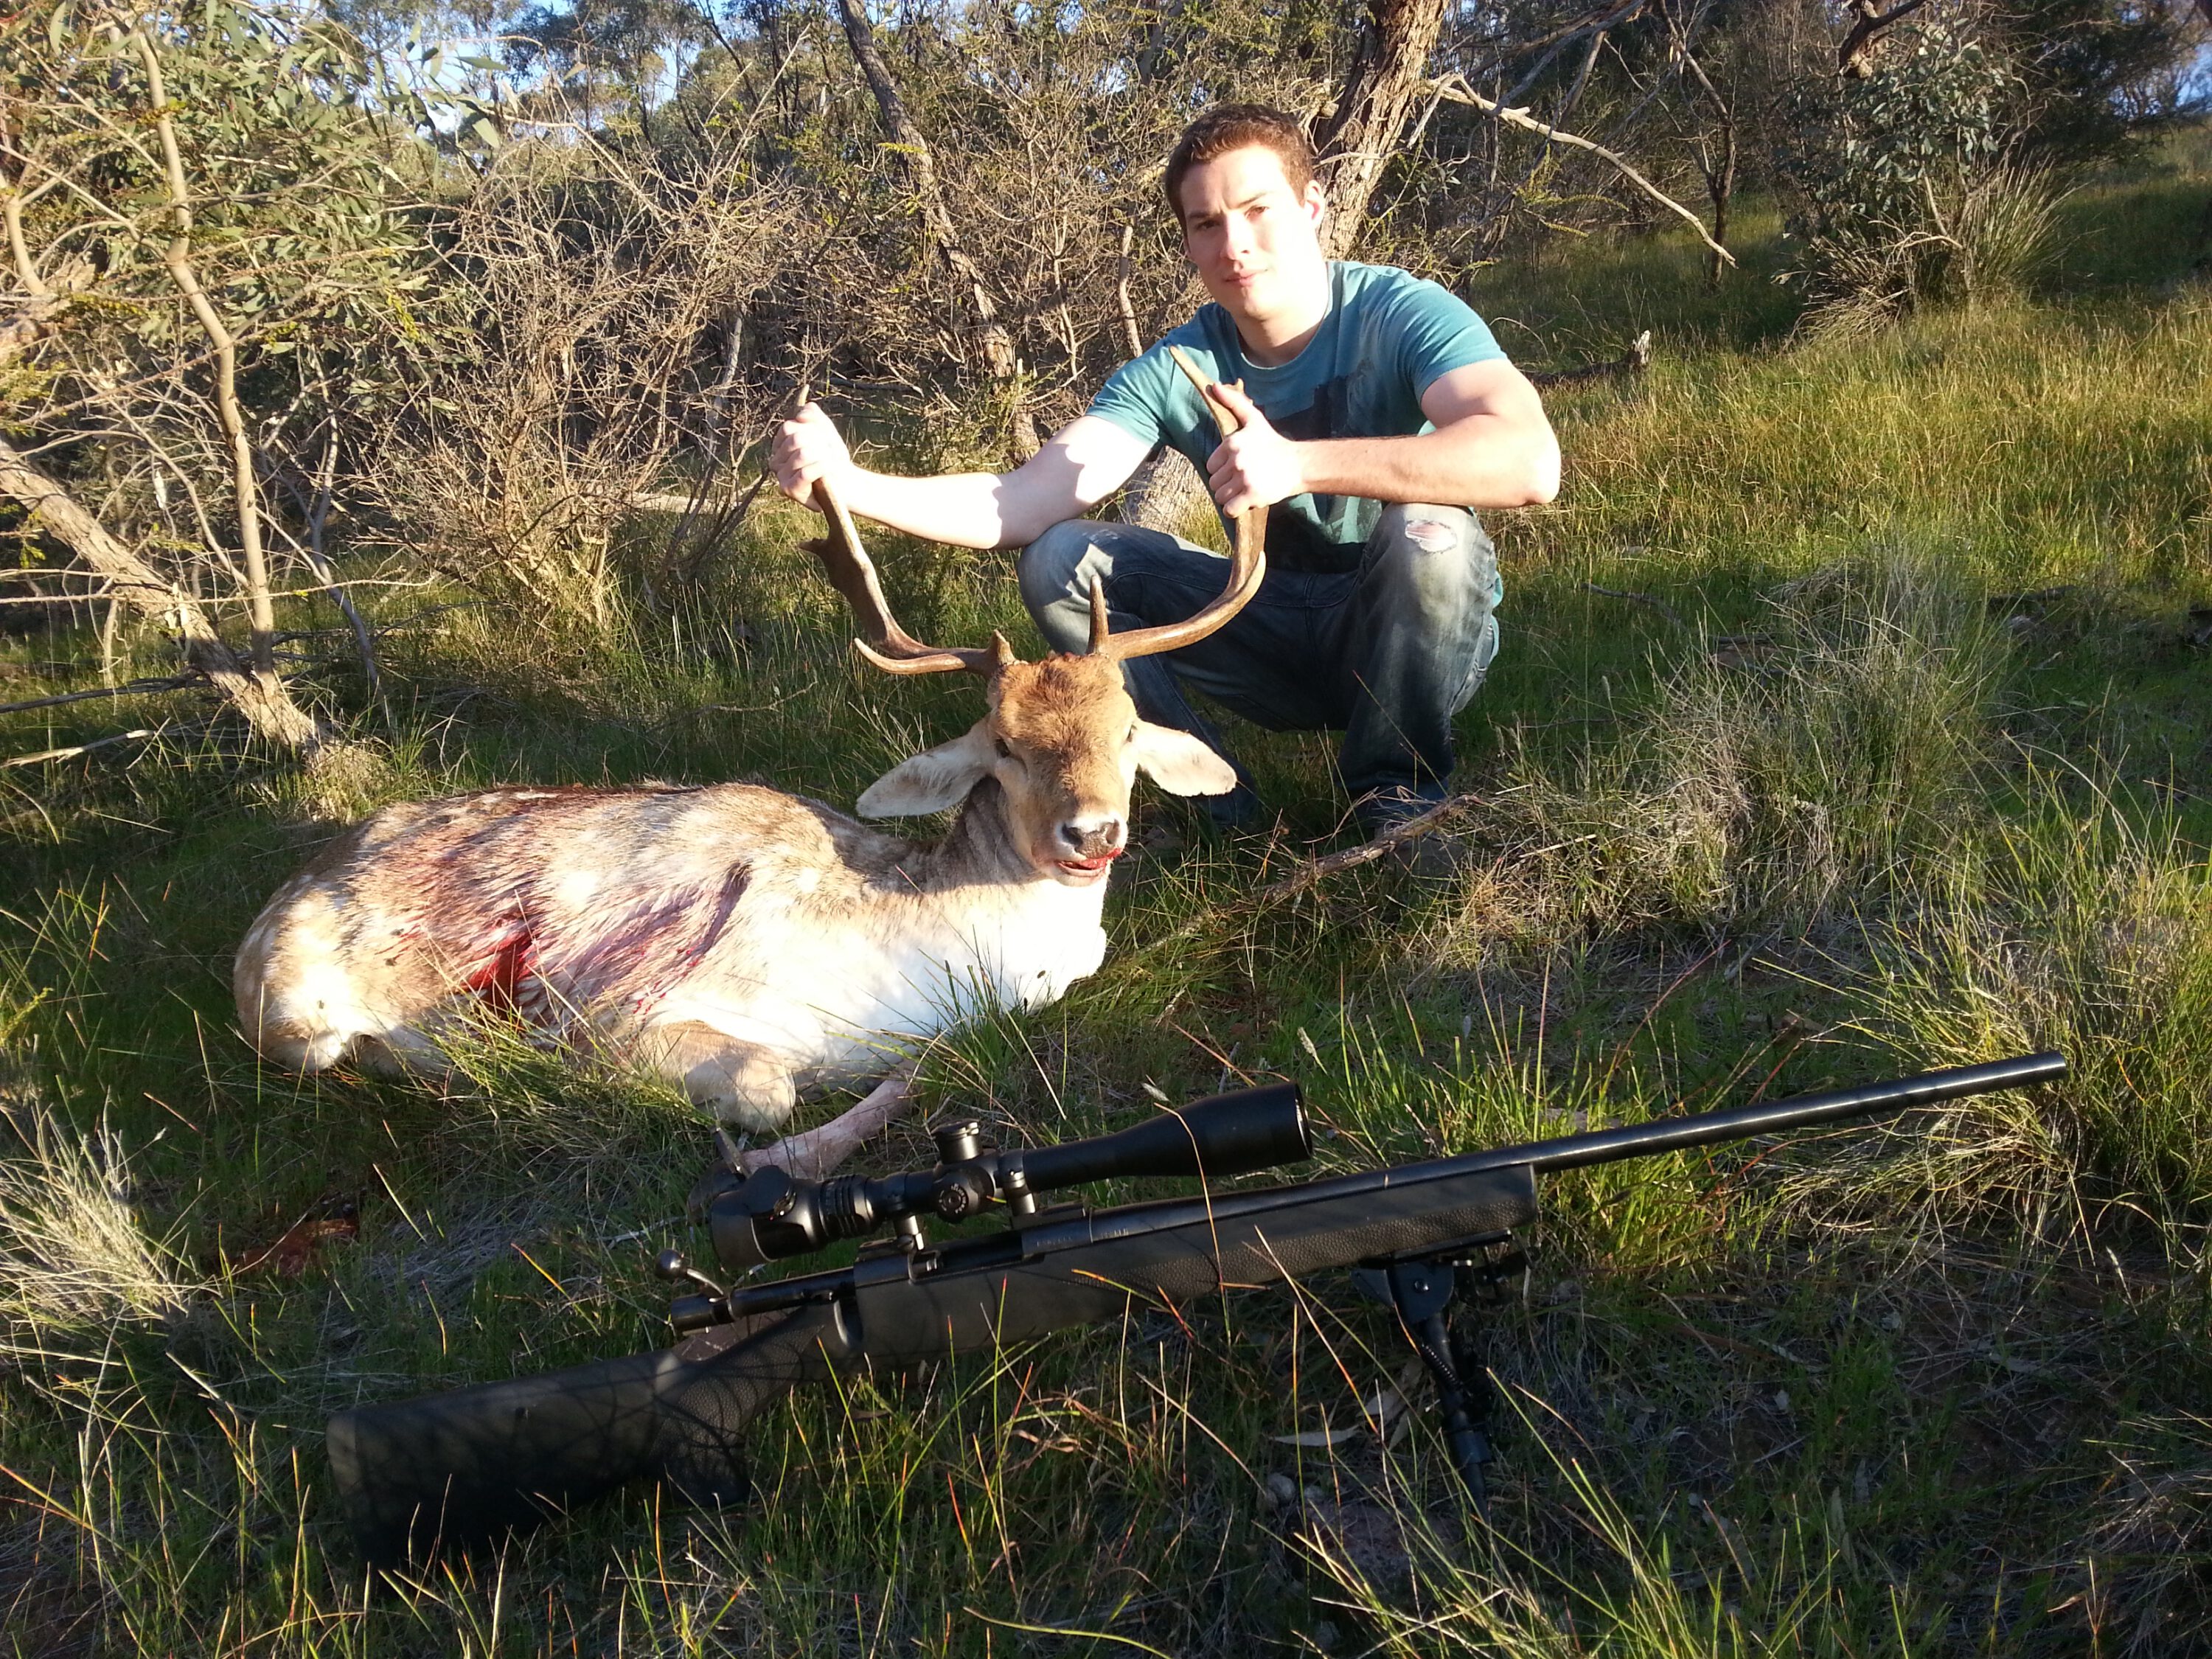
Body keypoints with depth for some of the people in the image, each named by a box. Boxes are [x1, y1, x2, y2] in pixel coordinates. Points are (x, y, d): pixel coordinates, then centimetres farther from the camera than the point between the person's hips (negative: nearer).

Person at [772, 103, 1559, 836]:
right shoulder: (1175, 369, -8)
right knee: (1060, 559, -12)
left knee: (1426, 531, -36)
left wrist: (1300, 463, -44)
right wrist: (848, 483, -34)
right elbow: (1023, 503, -18)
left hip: (1420, 636, -3)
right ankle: (1215, 799, -4)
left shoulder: (1401, 314, -19)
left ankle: (1397, 795, -12)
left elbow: (1528, 461, -38)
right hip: (1280, 637, 3)